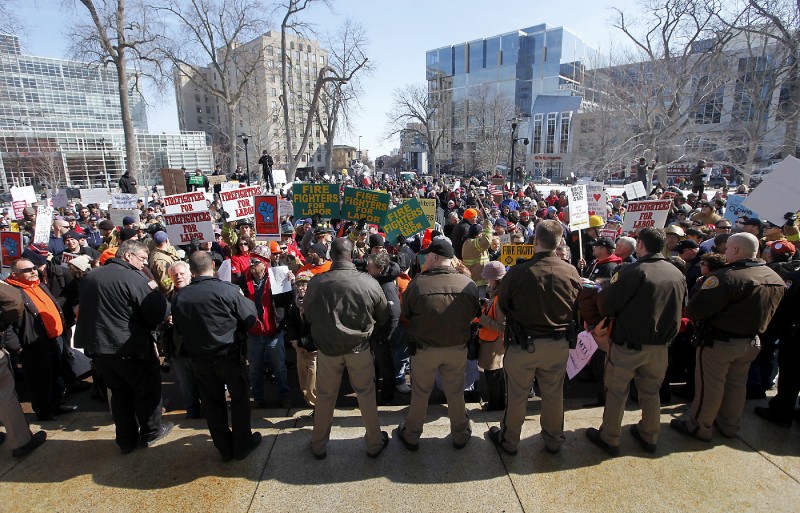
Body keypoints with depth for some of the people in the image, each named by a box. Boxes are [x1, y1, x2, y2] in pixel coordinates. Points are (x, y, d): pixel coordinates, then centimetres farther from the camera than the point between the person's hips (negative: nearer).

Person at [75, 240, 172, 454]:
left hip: (97, 346, 7)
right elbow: (160, 313, -22)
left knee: (119, 391, 20)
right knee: (147, 389, 14)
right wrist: (154, 291, -7)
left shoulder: (89, 277, 6)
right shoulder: (134, 278, -20)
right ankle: (151, 432, 28)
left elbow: (85, 309, 20)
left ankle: (126, 440, 30)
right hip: (130, 348, -7)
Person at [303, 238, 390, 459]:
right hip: (359, 348, 0)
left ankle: (318, 445, 38)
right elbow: (383, 317, -3)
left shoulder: (316, 283, -17)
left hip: (327, 348, 1)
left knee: (325, 396, 19)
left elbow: (308, 316, 0)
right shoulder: (369, 282, -18)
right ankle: (375, 443, 34)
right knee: (366, 394, 18)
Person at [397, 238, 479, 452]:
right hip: (457, 349, 2)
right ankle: (460, 435, 39)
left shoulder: (418, 282, -22)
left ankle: (411, 436, 36)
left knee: (420, 393, 17)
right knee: (456, 393, 21)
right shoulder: (468, 284, -15)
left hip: (424, 349, -1)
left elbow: (405, 313, -7)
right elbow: (474, 314, 1)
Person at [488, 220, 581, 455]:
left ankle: (509, 440, 33)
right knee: (554, 395, 21)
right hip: (559, 344, 3)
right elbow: (577, 307, 5)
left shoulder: (518, 272, -21)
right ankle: (553, 440, 42)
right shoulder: (571, 272, -11)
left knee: (516, 396, 14)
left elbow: (502, 305, -6)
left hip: (524, 344, -3)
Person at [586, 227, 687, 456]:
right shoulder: (677, 274, 0)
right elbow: (679, 307, 13)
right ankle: (649, 437, 36)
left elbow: (607, 304, -18)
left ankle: (609, 438, 20)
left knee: (616, 391, 9)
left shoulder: (633, 271, -20)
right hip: (660, 345, 6)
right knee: (651, 391, 21)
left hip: (628, 344, -6)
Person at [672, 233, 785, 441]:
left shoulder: (727, 276, -26)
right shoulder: (776, 279, 2)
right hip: (751, 342, 8)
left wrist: (692, 316, -7)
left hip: (719, 342, -8)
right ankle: (730, 426, 37)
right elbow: (769, 313, 14)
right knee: (737, 384, 21)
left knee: (709, 385, 5)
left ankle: (699, 427, 19)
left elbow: (695, 309, -27)